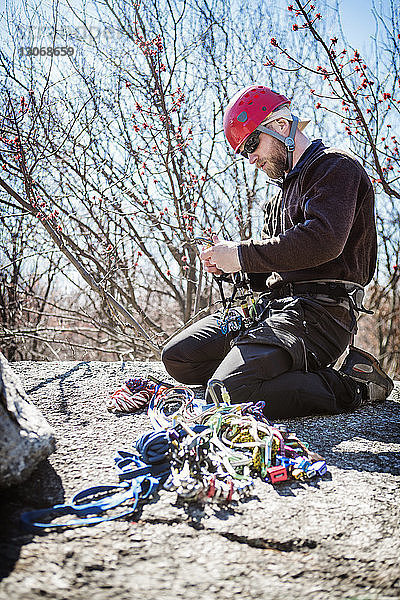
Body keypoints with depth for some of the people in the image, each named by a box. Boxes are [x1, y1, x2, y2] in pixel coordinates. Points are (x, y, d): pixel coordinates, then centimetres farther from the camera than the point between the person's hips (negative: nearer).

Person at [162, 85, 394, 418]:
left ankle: (351, 384, -10)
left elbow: (322, 242, -23)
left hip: (320, 310, -10)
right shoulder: (284, 190, 27)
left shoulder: (336, 166, -3)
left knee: (229, 392, -26)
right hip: (272, 304, 10)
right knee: (178, 357, 5)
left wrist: (242, 255, -15)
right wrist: (226, 264, 4)